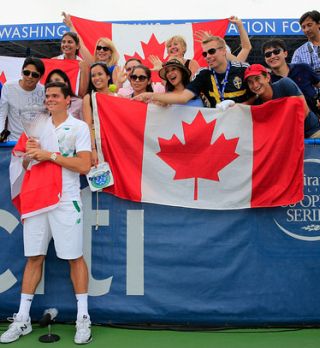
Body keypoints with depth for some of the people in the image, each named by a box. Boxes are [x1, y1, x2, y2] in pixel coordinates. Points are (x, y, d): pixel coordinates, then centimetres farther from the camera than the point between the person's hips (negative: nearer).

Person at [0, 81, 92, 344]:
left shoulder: (79, 127, -1)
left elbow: (84, 166, -12)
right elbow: (25, 165, 17)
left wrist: (50, 155, -15)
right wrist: (30, 154, -5)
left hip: (66, 201, -4)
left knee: (75, 257, 1)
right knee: (34, 258, 9)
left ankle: (83, 318, 13)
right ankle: (23, 319, 19)